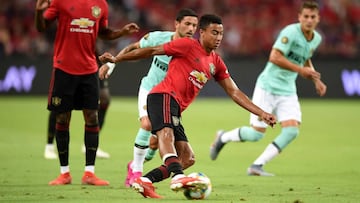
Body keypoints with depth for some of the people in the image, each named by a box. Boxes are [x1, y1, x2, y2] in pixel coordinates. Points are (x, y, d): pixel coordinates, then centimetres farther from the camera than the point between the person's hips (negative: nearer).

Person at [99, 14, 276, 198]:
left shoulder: (216, 63, 21)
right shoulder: (187, 45, 0)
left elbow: (234, 92, 22)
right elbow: (152, 51, 1)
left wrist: (261, 113, 15)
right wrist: (116, 59, 0)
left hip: (176, 110, 9)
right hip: (164, 96, -9)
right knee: (166, 133, -34)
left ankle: (144, 182, -2)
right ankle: (178, 177, -57)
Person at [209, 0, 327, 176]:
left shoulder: (316, 39, 8)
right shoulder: (291, 32, -17)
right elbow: (274, 57, -27)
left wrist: (316, 80, 16)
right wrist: (300, 69, -25)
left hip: (288, 92, 7)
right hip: (267, 87, -7)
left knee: (292, 130, -14)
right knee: (256, 133, -7)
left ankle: (257, 165, -6)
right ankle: (223, 137, 23)